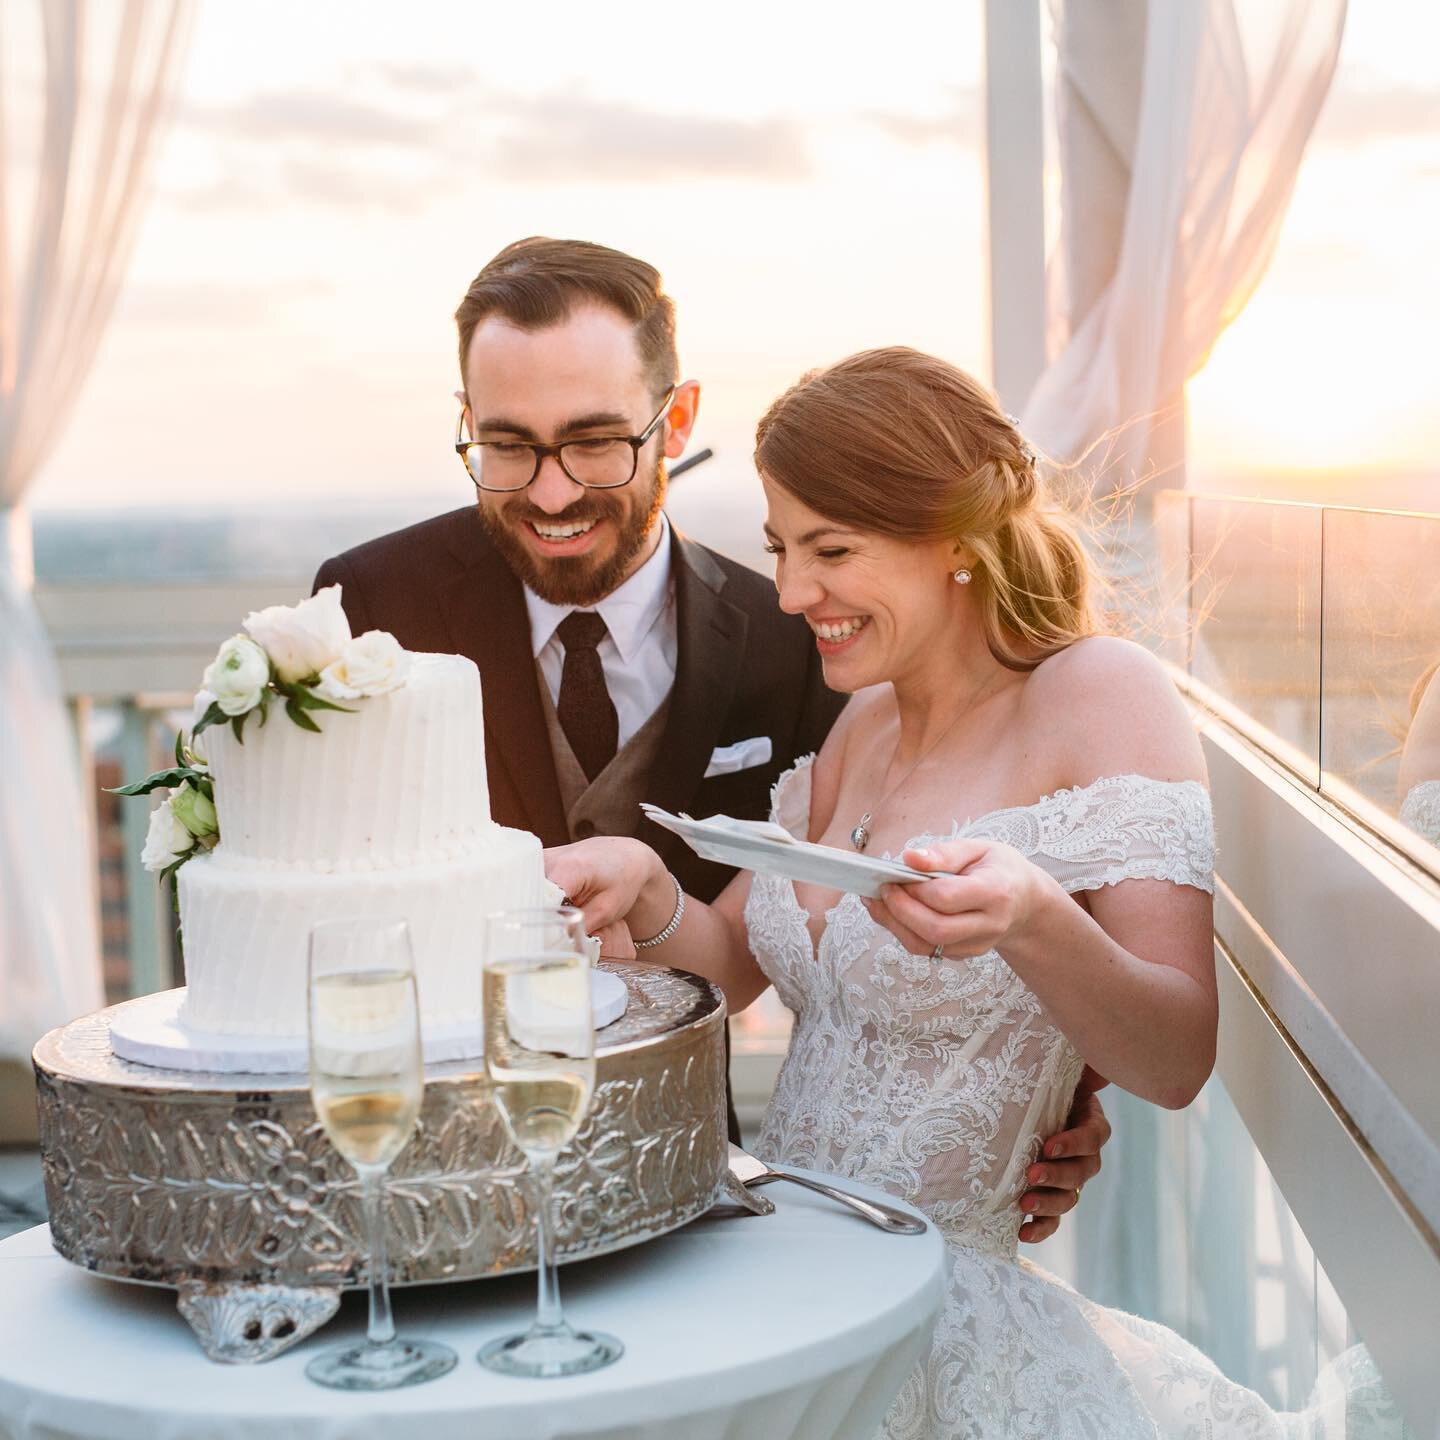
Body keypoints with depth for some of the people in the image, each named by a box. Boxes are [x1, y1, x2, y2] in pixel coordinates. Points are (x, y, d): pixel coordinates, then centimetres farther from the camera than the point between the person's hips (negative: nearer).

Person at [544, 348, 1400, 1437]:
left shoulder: (1104, 694, -11)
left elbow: (1179, 1060, -18)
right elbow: (734, 965, 13)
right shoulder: (863, 721, 11)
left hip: (948, 1296, -7)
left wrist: (1030, 920, -37)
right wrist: (648, 887, -8)